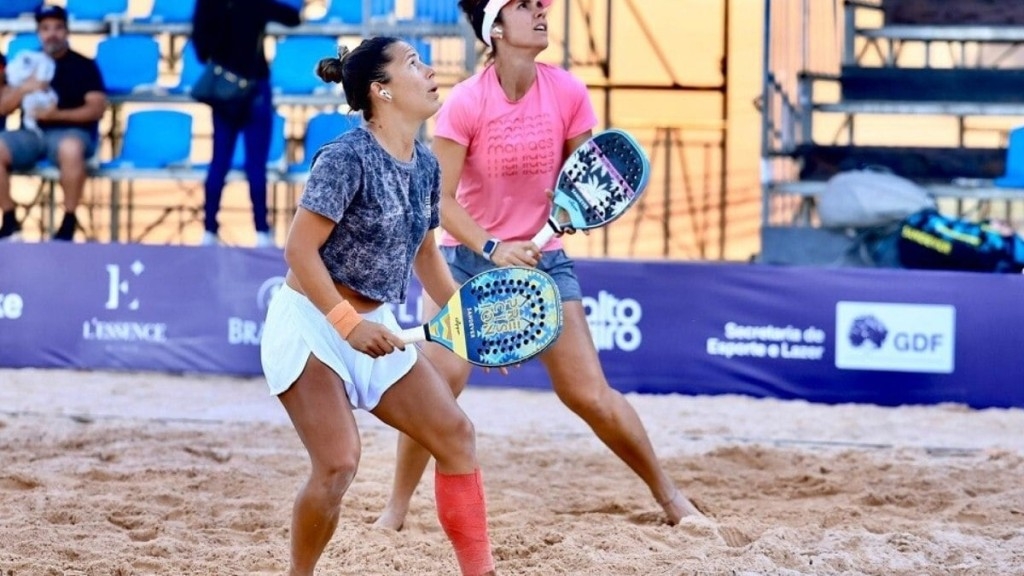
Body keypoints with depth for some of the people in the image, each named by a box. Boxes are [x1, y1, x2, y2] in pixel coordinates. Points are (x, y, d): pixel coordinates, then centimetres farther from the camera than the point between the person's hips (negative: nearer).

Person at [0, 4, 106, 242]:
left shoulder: (83, 65, 4)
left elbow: (98, 108, -5)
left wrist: (57, 114, -17)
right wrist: (23, 89, -11)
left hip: (71, 131, -4)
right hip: (32, 133, 4)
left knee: (71, 148, -41)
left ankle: (68, 223, -27)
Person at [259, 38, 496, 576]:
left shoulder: (425, 166, 4)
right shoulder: (347, 157, -19)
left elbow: (424, 255, 18)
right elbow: (300, 251, -20)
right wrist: (346, 323, -24)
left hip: (373, 327, 8)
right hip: (310, 322, -8)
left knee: (455, 434, 1)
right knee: (339, 462, -18)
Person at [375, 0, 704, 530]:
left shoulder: (567, 93, -8)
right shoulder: (466, 102, -15)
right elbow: (440, 197, -14)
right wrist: (491, 248, -28)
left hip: (542, 258, 2)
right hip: (467, 256, -2)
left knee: (591, 394, -1)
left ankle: (667, 493, 15)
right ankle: (396, 509, 1)